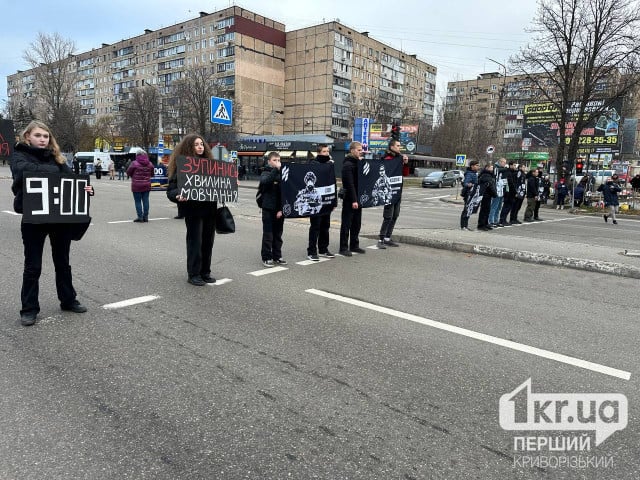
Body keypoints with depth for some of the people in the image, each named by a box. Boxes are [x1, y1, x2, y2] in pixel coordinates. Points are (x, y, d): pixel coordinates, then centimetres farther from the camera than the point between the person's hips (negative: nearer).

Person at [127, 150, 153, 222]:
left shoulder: (134, 163, -10)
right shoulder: (150, 164, 3)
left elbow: (128, 173, 0)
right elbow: (152, 174, 14)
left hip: (136, 185, -4)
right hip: (147, 185, 4)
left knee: (138, 201, 2)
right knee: (145, 200, 8)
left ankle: (140, 217, 1)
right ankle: (145, 216, 10)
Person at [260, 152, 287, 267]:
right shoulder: (265, 173, -1)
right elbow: (264, 181, -26)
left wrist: (281, 209, -5)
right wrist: (275, 169, -24)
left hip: (279, 209, 4)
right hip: (268, 209, -4)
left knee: (278, 234, 11)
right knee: (268, 234, 0)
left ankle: (277, 256, 21)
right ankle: (266, 258, 8)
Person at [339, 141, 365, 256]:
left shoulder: (358, 162, 14)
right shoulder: (347, 164, -12)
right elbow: (350, 184, -19)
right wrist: (353, 200, -22)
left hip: (357, 198, 9)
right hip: (349, 199, -8)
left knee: (357, 223, 14)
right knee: (346, 224, -1)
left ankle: (354, 246, 24)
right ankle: (343, 248, 5)